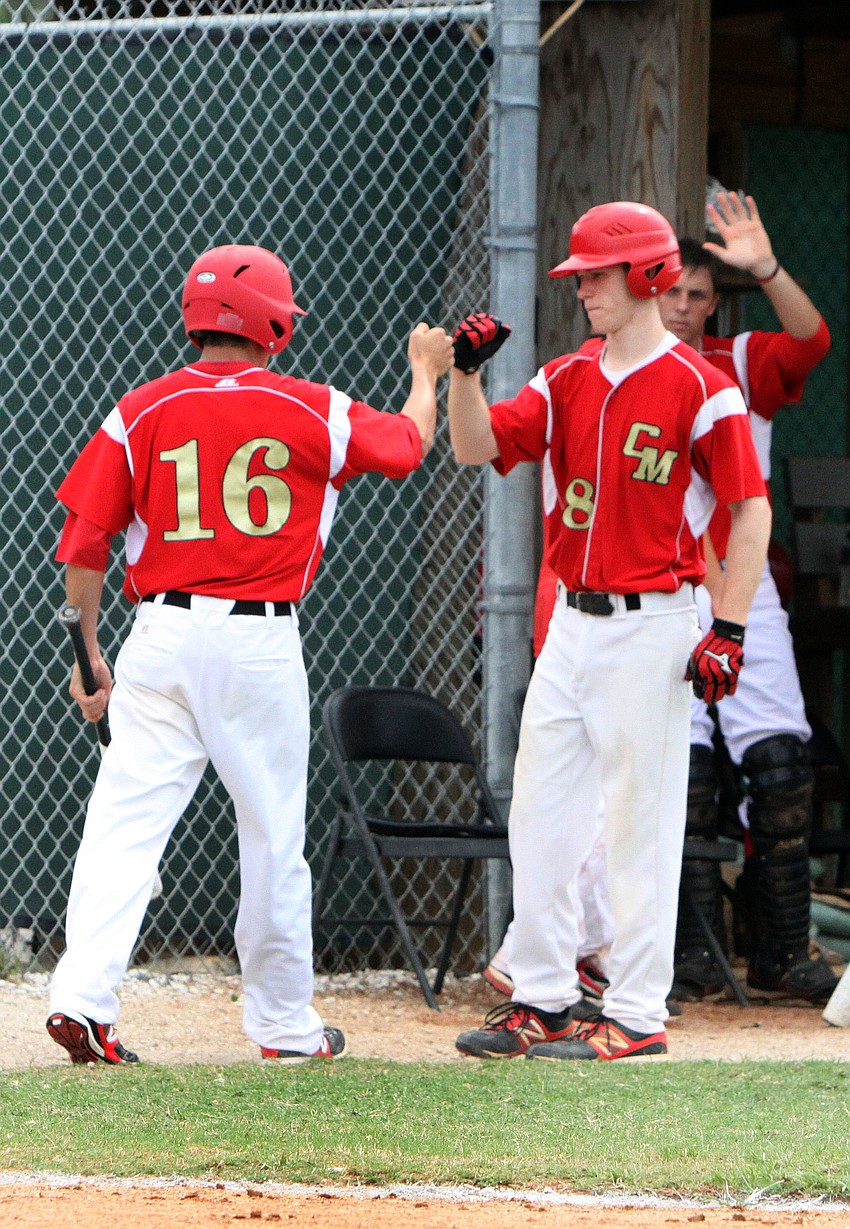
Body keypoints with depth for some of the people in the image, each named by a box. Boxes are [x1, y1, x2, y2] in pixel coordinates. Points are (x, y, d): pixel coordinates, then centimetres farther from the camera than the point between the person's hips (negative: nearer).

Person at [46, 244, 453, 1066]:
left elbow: (83, 544, 0)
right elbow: (408, 442, 18)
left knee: (125, 819, -3)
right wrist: (426, 372, 39)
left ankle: (82, 992, -17)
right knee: (272, 835, 9)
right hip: (261, 642, -1)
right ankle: (284, 1021, 18)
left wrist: (89, 656, 11)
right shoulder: (313, 412, 0)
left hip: (160, 636, 1)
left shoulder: (141, 413, 1)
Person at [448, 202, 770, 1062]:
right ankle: (541, 1001, 15)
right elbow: (478, 446, 7)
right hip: (571, 624, 7)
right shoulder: (567, 381, 11)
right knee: (539, 816, 7)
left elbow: (750, 511, -10)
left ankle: (636, 1015, 2)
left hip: (651, 628, -7)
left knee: (641, 824, -3)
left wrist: (728, 629, -16)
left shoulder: (699, 389, -9)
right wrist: (466, 371, -11)